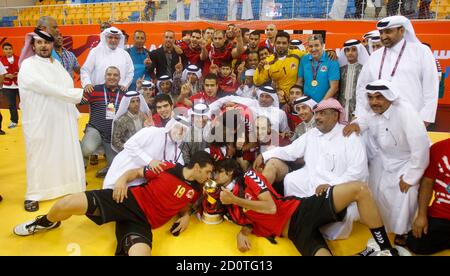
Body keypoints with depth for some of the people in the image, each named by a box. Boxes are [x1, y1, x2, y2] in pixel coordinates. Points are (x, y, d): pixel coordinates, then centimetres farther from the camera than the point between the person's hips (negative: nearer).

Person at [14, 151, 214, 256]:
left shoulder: (196, 190, 8)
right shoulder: (170, 167, -1)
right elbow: (137, 172, 7)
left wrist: (186, 215, 8)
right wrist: (123, 179, -13)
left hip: (143, 222, 2)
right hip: (130, 200, -1)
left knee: (140, 253, -33)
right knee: (69, 203, -15)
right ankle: (46, 222, 23)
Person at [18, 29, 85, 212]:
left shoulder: (57, 65, 14)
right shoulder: (28, 66, -8)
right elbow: (47, 88, -20)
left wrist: (74, 114, 7)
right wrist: (79, 93, -16)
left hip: (63, 119, 6)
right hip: (40, 121, -6)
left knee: (67, 153, 12)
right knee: (39, 157, 2)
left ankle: (70, 185, 28)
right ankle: (33, 195, 16)